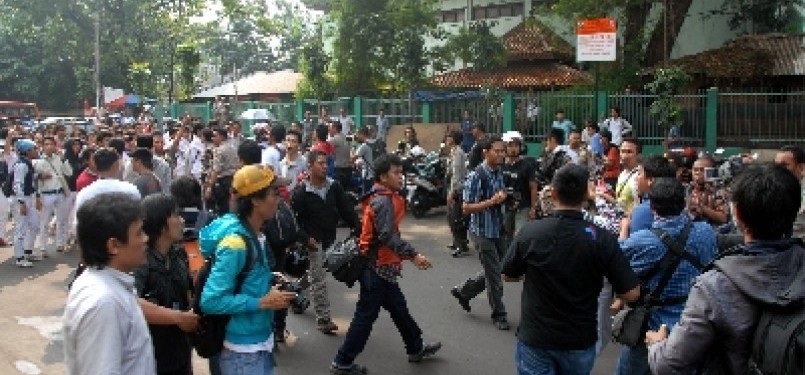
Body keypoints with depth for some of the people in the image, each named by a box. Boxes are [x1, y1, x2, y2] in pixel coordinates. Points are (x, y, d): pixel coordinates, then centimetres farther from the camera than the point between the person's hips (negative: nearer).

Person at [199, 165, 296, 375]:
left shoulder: (255, 236, 3)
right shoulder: (235, 243, -23)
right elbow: (210, 301, -25)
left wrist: (269, 282, 1)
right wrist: (262, 302, -22)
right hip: (241, 350, -8)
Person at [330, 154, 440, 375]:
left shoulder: (381, 197, 10)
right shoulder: (383, 201, -20)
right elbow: (388, 236, -28)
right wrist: (413, 255, -29)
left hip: (380, 266, 10)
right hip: (377, 268, -10)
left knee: (398, 308, 21)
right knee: (366, 316, -1)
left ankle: (416, 349, 36)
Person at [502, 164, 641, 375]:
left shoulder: (530, 232, -15)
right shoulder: (602, 239, -15)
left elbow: (508, 276, 1)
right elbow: (632, 293, -11)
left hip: (535, 339, -2)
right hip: (580, 341, 2)